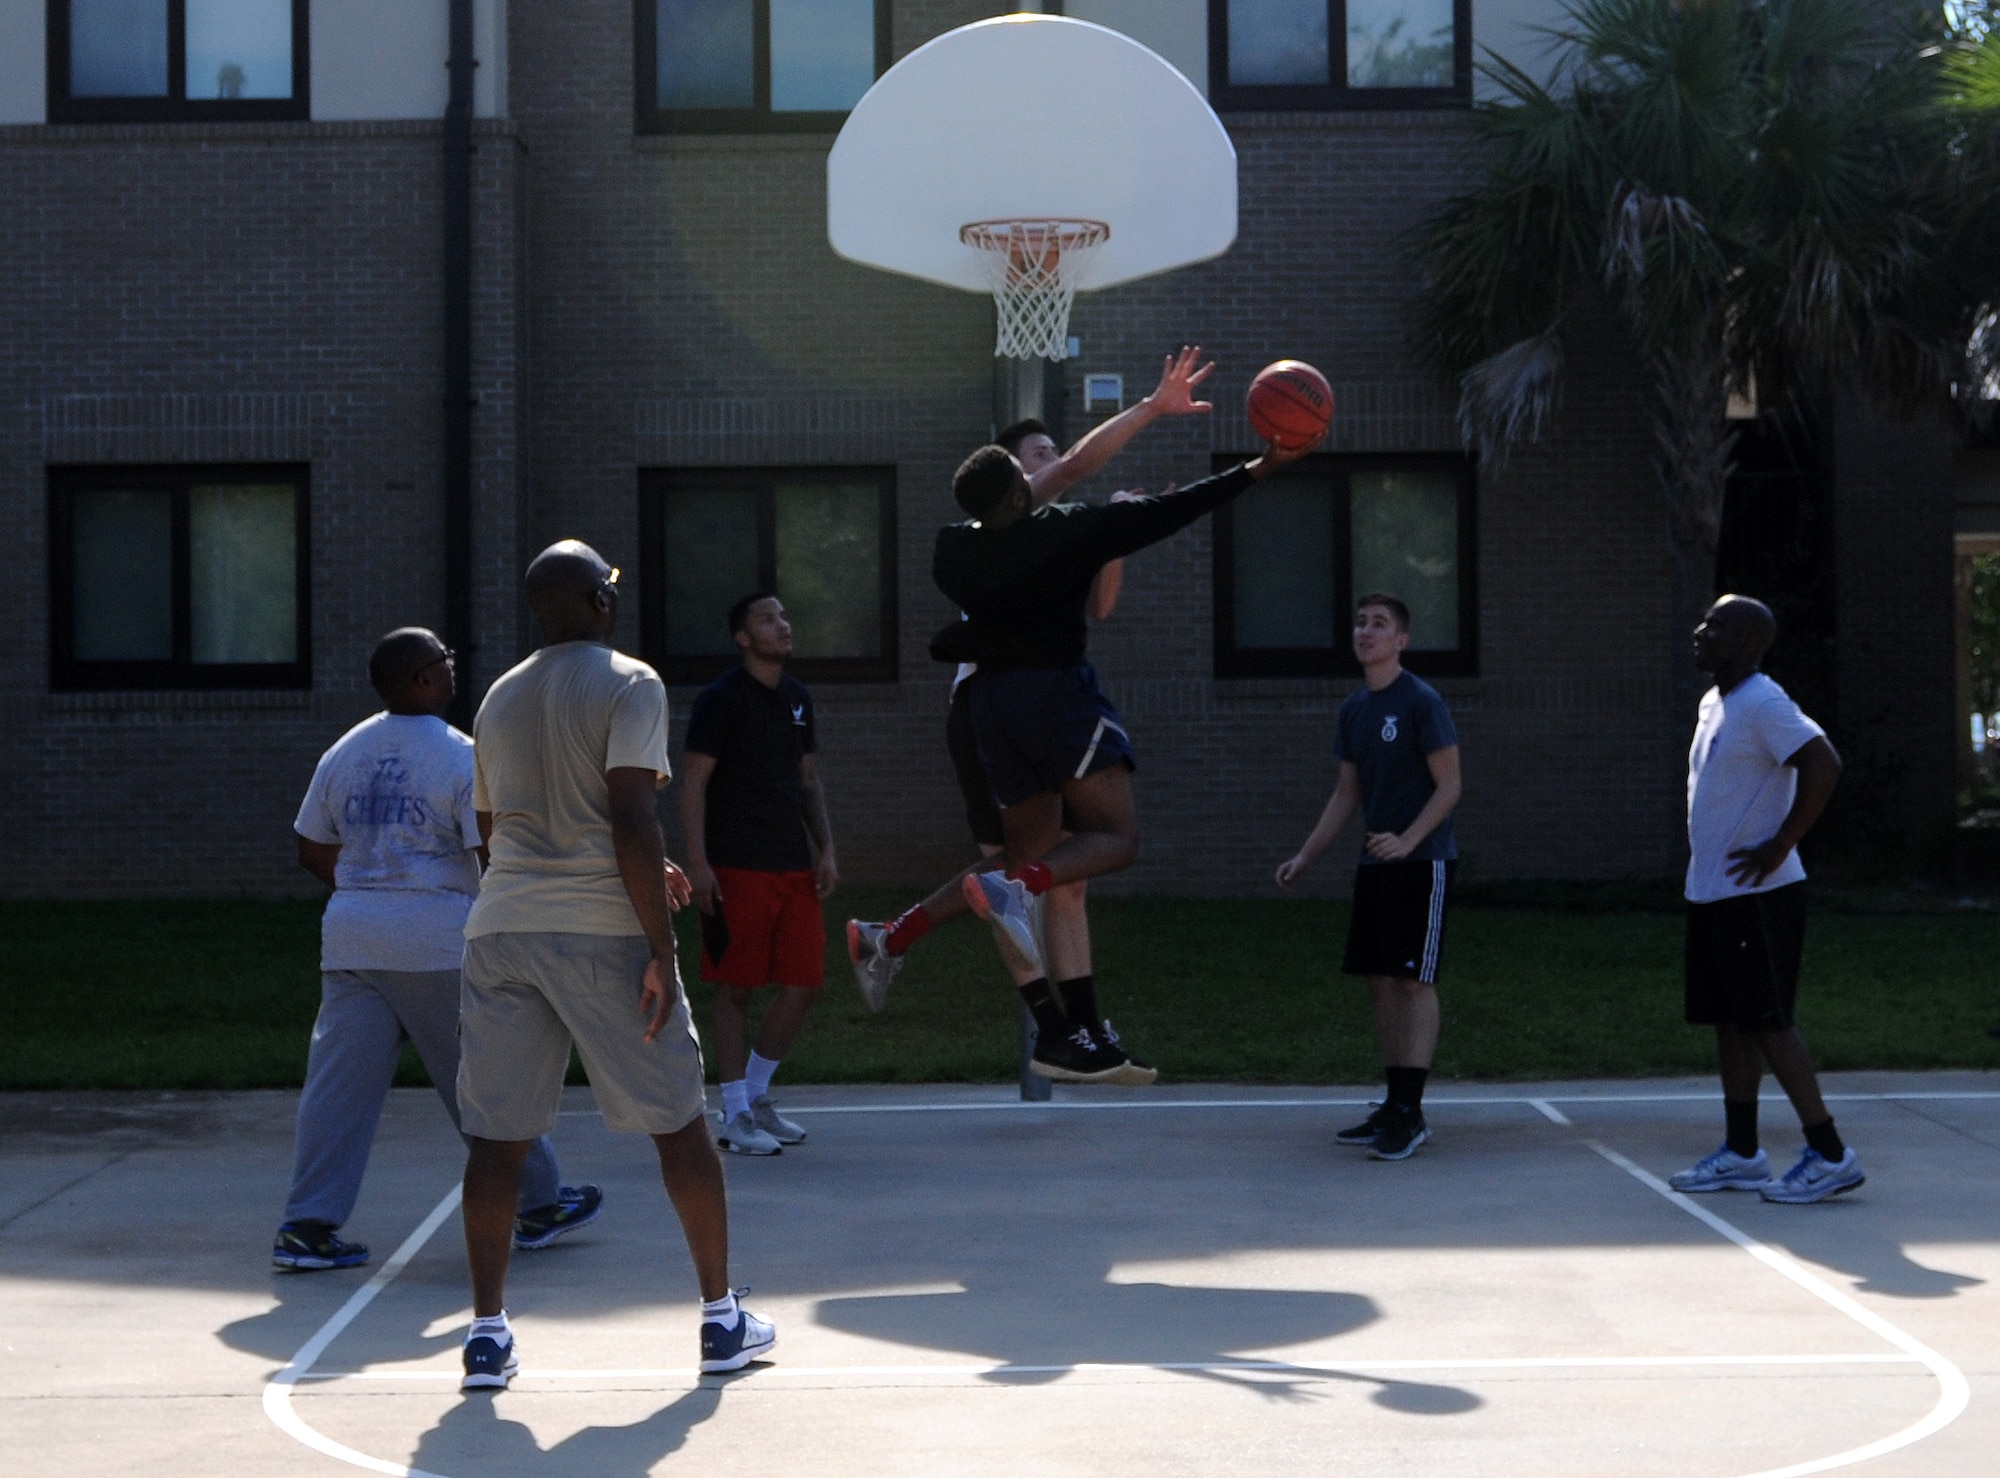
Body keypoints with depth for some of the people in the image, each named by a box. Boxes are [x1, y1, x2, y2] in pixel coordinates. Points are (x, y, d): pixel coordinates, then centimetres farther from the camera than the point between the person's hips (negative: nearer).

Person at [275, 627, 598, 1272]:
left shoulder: (343, 752, 10)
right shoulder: (461, 757, -8)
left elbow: (312, 851, 16)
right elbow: (495, 857, -14)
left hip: (350, 932, 5)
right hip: (437, 938, -5)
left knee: (339, 1079, 3)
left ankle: (307, 1225, -2)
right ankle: (537, 1206, 20)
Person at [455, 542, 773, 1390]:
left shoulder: (499, 698, 15)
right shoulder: (628, 684, -4)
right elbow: (631, 820, -15)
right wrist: (661, 954, -12)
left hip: (501, 930, 5)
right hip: (601, 933, -5)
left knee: (498, 1135, 6)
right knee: (679, 1121, 8)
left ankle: (487, 1331, 2)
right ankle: (722, 1318, 14)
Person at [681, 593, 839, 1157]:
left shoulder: (797, 697, 14)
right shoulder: (721, 698, -6)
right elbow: (694, 783, -8)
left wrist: (826, 849, 12)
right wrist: (698, 862, -15)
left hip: (794, 865, 7)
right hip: (737, 868, -7)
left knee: (804, 984, 5)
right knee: (735, 989, -1)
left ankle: (757, 1095, 21)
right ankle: (735, 1115, 6)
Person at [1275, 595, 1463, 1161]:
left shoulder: (1421, 702, -10)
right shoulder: (1353, 709, 12)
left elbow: (1449, 786, -11)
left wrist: (1407, 840, -24)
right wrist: (1304, 857, 15)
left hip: (1421, 862, -8)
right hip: (1373, 865, 8)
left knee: (1413, 981, -8)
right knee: (1381, 982, 8)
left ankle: (1410, 1112, -7)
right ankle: (1393, 1108, 15)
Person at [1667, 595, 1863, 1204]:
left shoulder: (1762, 704, -16)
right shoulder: (1714, 702, 14)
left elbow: (1823, 766, -27)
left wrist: (1780, 846, -22)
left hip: (1757, 896, -10)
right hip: (1712, 892, 10)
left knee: (1767, 1022, -8)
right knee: (1730, 1021, 12)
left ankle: (1830, 1156, -3)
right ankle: (1741, 1154, 19)